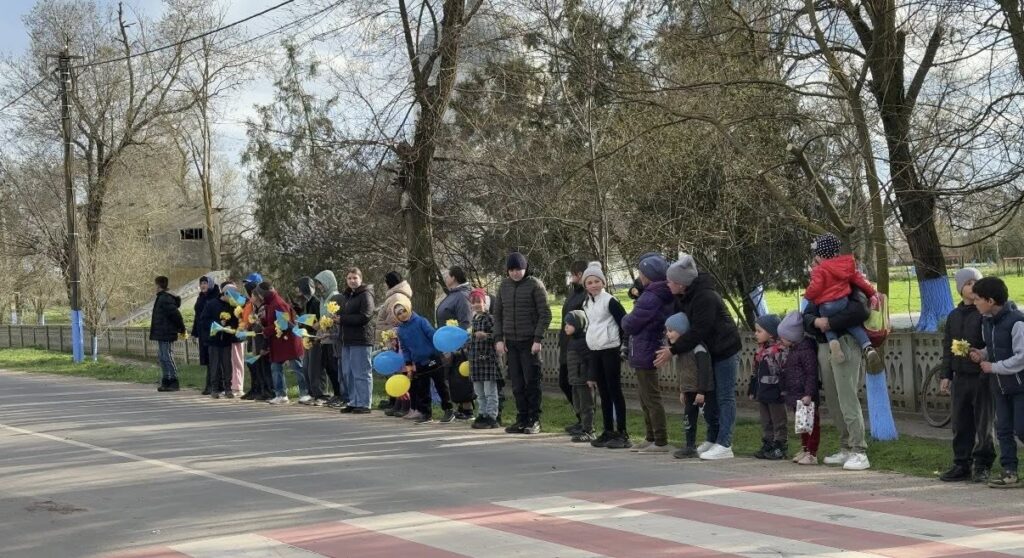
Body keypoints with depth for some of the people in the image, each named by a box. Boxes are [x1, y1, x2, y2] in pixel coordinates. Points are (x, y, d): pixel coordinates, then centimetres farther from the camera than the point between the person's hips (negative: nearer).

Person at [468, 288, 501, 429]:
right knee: (479, 392, 13)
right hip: (475, 359, 8)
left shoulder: (489, 318, -9)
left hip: (488, 358, -8)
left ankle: (492, 417, 0)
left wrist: (486, 336, -29)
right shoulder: (473, 320, 13)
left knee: (490, 391, -3)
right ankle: (483, 414, 20)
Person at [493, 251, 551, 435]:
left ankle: (534, 420, 4)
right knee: (517, 384, 6)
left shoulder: (535, 285, -5)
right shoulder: (504, 285, 10)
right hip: (511, 342, 4)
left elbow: (545, 314, -7)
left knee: (532, 382, -3)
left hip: (530, 342, -4)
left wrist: (538, 339, -13)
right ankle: (522, 419, 12)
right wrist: (499, 338, 5)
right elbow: (497, 313, 14)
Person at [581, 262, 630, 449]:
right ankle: (608, 432, 15)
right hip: (594, 351, 7)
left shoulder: (610, 301, -10)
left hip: (610, 350, -7)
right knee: (603, 392, 10)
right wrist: (590, 340, 16)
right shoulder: (586, 303, 12)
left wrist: (622, 345, -12)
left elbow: (624, 323, -11)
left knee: (615, 391, -6)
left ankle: (622, 434, -4)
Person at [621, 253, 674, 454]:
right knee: (646, 399, 19)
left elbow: (629, 325, -17)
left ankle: (661, 442, 0)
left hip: (644, 353, -10)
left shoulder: (650, 298, -23)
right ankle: (651, 438, 27)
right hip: (653, 349, 10)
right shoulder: (665, 296, 8)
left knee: (651, 399, -4)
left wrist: (625, 319, 3)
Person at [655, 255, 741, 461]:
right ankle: (714, 439, 17)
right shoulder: (682, 297, 3)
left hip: (724, 349, -9)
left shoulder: (705, 297, -25)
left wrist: (673, 350, -23)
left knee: (725, 397, -7)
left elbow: (697, 331, -27)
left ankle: (724, 445, -6)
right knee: (713, 396, 11)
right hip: (711, 350, 9)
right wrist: (672, 345, -3)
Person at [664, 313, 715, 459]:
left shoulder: (698, 348, -20)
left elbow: (704, 371, -22)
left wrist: (701, 391, -23)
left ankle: (711, 443, 8)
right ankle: (690, 446, 13)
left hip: (704, 391, -9)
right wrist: (682, 390, 20)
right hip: (689, 390, 9)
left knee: (710, 417, 1)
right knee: (688, 418, 9)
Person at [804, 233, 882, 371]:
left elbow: (815, 288, -15)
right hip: (843, 302, 4)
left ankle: (832, 342, -15)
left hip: (826, 307, -4)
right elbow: (859, 279, 15)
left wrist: (807, 295, 7)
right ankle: (868, 348, -7)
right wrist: (871, 292, 27)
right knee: (853, 324, 17)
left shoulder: (820, 270, -9)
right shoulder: (846, 265, 10)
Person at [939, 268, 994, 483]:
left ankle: (982, 466, 9)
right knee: (961, 425, 8)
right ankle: (962, 464, 16)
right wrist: (946, 375, 13)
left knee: (984, 425, 1)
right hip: (961, 377, 6)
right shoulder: (954, 316, 14)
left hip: (983, 377, -6)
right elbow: (947, 347, 17)